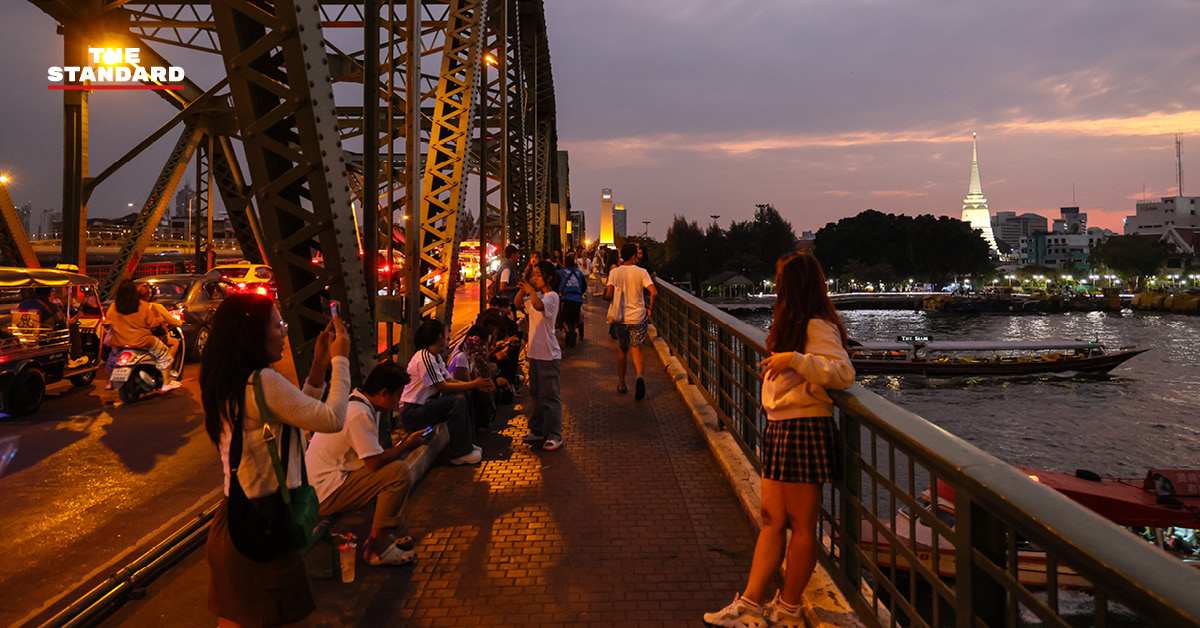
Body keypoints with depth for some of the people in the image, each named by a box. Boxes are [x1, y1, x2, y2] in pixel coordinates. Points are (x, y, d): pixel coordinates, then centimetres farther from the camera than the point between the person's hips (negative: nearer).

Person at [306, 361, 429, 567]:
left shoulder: (355, 403, 11)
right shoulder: (360, 413, -21)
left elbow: (372, 454, 17)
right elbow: (375, 462, -23)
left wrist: (404, 444, 6)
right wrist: (407, 444, -8)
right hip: (324, 494, -11)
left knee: (396, 462, 14)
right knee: (399, 471, -19)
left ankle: (379, 536, 13)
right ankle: (376, 547, -11)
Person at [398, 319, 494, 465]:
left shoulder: (436, 356, 12)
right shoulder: (424, 357, -19)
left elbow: (450, 381, 8)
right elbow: (443, 387, -21)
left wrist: (477, 385, -5)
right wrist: (474, 384, -15)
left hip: (425, 404, 10)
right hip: (412, 412, -10)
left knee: (466, 397, 3)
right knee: (458, 401, -23)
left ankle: (468, 445, 7)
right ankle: (459, 454, -17)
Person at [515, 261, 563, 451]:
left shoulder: (552, 296, -14)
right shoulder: (536, 296, 13)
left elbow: (539, 306, -33)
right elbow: (518, 303, 16)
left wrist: (531, 291, -23)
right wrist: (524, 287, 3)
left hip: (548, 353, -9)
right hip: (535, 351, 9)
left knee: (549, 394, -6)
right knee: (536, 393, 15)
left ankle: (554, 436, -2)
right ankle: (538, 430, 25)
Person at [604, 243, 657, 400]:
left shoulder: (614, 272, -3)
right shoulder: (641, 272, -6)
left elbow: (609, 295, -13)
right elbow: (654, 293, -16)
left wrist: (606, 295, 10)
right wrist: (650, 307, 0)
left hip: (621, 317, 1)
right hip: (638, 316, -1)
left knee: (622, 350, 17)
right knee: (636, 351, 6)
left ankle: (621, 383, 24)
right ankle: (639, 376, -21)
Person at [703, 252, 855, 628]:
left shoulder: (817, 326, -13)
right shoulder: (793, 325, 18)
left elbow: (843, 374, -24)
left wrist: (794, 359, -28)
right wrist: (775, 365, 35)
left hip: (805, 430, -10)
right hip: (780, 428, 10)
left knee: (800, 524, 2)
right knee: (772, 519, 8)